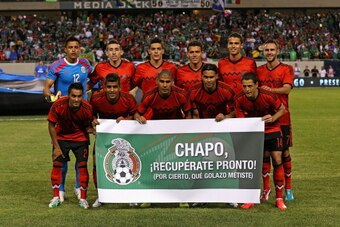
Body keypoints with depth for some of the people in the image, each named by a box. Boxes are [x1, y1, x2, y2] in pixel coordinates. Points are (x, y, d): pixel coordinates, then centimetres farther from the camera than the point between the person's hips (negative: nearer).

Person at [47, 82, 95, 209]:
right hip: (61, 137, 0)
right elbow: (51, 125, -13)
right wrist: (56, 147, -12)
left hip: (80, 138, 0)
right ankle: (56, 197, 8)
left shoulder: (87, 108, -24)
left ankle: (83, 198, 5)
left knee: (82, 165, -7)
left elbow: (87, 126, -5)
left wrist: (95, 131, -27)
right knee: (57, 164, -5)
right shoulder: (58, 105, -27)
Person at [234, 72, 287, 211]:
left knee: (277, 161, -6)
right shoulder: (239, 99, -18)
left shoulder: (268, 96, -24)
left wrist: (273, 118, -26)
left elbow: (282, 109, -9)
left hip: (272, 129, -1)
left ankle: (279, 198, 7)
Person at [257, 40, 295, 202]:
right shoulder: (259, 70, 11)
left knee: (284, 151, 2)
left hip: (282, 117, -3)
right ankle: (266, 188, 11)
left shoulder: (287, 69, 1)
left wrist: (271, 90, -31)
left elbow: (287, 89, -14)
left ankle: (288, 188, 13)